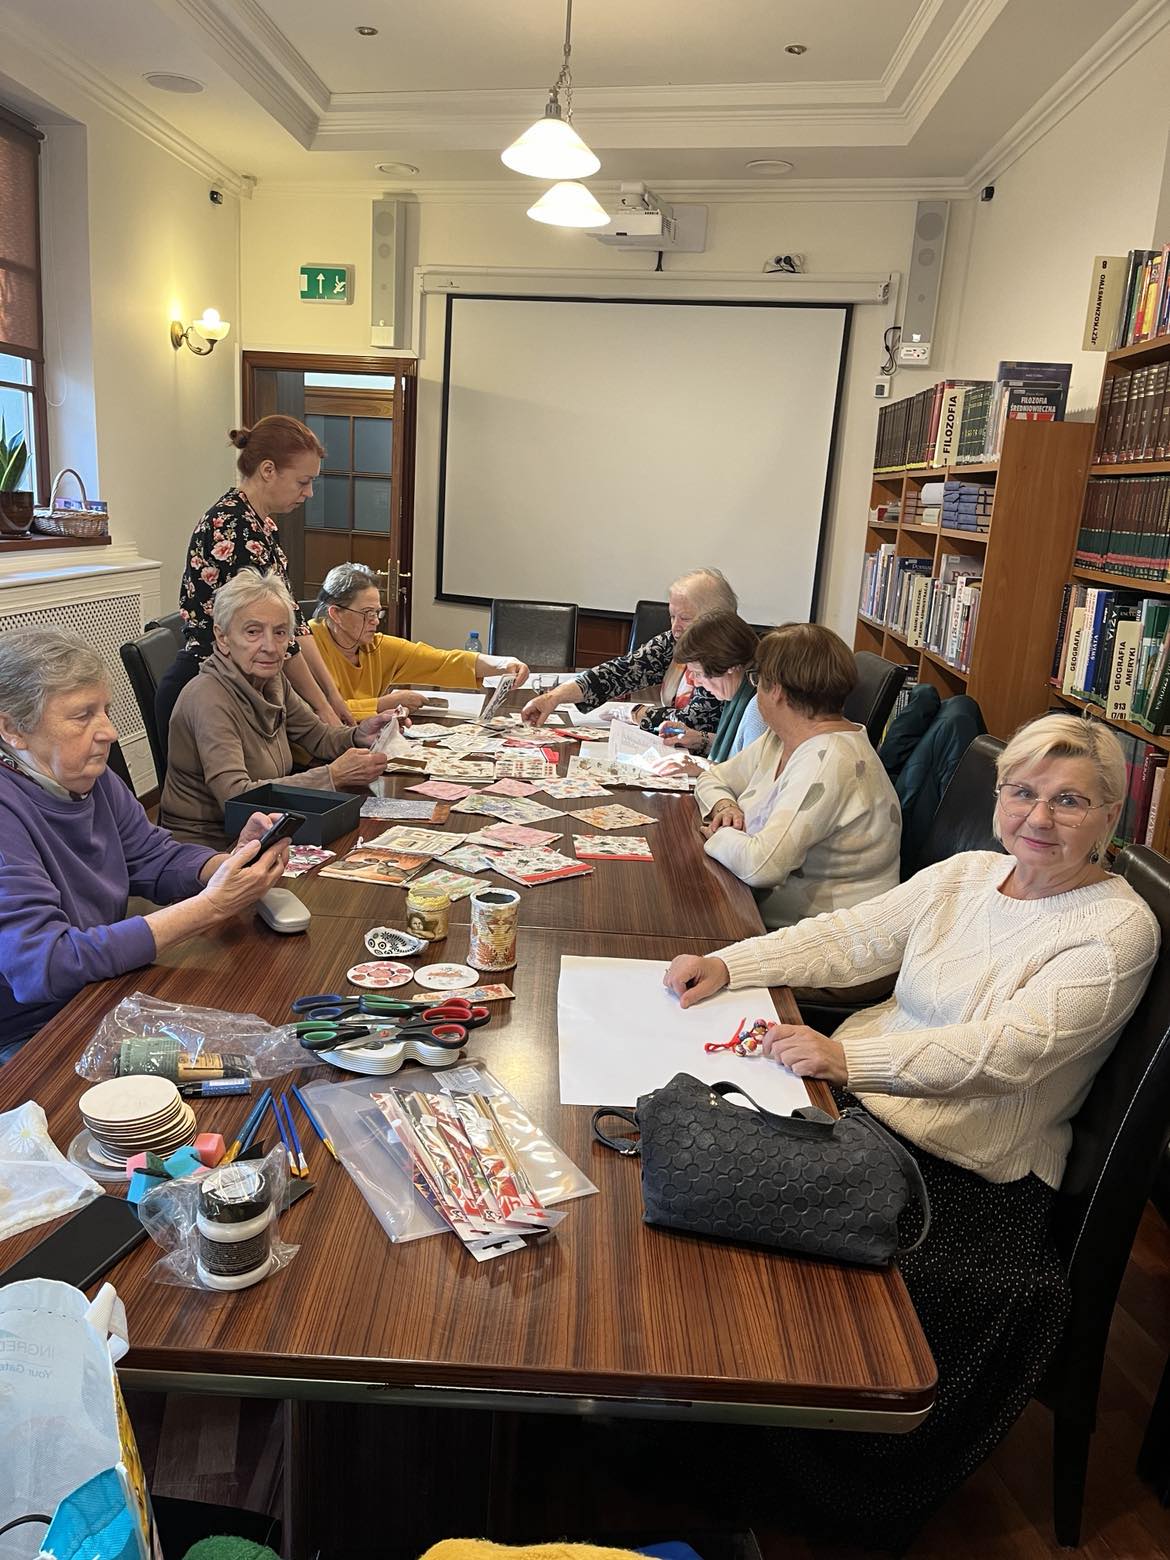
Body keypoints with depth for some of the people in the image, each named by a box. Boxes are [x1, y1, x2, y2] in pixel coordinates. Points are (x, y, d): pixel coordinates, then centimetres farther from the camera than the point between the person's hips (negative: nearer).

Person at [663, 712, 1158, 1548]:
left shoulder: (1118, 928, -11)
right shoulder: (968, 872, 9)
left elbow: (1006, 1050, -22)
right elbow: (852, 937, 7)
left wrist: (849, 1057, -30)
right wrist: (728, 964, -5)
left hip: (964, 1164, -6)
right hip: (861, 1095, 6)